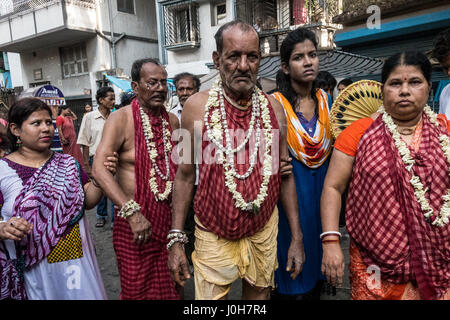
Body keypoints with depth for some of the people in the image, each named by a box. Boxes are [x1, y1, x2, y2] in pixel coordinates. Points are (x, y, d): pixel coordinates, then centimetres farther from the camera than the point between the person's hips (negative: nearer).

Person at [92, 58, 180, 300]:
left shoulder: (172, 120, 7)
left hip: (169, 217, 5)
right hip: (135, 220, -4)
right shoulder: (121, 119, -10)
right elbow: (99, 168, -21)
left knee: (170, 286, 17)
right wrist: (132, 212, -30)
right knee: (137, 290, 9)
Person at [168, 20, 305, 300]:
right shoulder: (197, 106, -8)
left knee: (259, 294, 18)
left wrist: (297, 237, 4)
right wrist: (176, 240, -3)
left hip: (264, 234, 3)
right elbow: (185, 175, -2)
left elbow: (285, 175, 4)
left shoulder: (274, 108, -2)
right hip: (214, 236, -2)